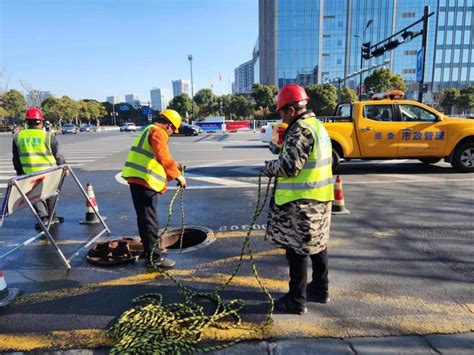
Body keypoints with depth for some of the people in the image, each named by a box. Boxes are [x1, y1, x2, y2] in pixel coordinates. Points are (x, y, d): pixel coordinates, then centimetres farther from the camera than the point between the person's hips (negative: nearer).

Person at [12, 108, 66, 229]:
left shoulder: (18, 136, 3)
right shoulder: (48, 136, -8)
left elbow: (16, 158, 9)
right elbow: (58, 155, -3)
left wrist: (19, 172, 20)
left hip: (29, 173, 2)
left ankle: (43, 216, -3)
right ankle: (51, 216, 26)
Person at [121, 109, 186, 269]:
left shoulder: (149, 130, 22)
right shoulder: (157, 132, -10)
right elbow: (163, 157, -26)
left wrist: (173, 166, 27)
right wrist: (177, 175, -23)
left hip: (137, 180, 10)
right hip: (144, 182, -10)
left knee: (145, 218, 20)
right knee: (150, 220, -3)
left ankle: (148, 250, 33)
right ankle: (153, 257, 5)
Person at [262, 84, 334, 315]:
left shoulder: (301, 129, -18)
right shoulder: (317, 125, 15)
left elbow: (289, 166, -23)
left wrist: (269, 168, -4)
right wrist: (276, 164, 14)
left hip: (301, 201, -10)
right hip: (319, 198, 10)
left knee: (297, 249, 0)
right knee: (318, 244, 19)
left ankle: (297, 300, 11)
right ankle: (320, 289, 33)